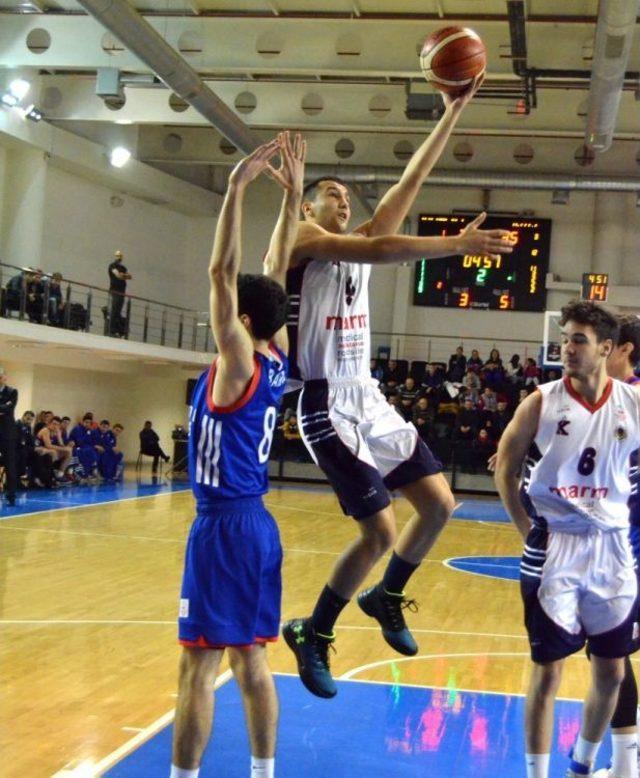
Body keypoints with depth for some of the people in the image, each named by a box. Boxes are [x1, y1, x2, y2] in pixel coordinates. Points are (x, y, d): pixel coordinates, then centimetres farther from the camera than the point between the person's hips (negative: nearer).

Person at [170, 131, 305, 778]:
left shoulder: (237, 364, -13)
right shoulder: (276, 360, 7)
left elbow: (220, 273, -20)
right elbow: (276, 273, 12)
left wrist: (238, 186, -20)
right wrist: (291, 196, 13)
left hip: (223, 526, -8)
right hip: (256, 524, 8)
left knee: (199, 664, -4)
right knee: (250, 659, 14)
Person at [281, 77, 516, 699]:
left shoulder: (356, 244, 16)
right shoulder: (301, 238, -6)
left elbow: (411, 181, 11)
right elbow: (378, 251, -23)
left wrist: (451, 114, 7)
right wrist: (458, 244, -29)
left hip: (371, 402, 8)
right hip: (328, 408, -8)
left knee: (439, 504, 5)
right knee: (379, 531, -11)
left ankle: (385, 597, 27)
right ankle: (313, 634, 9)